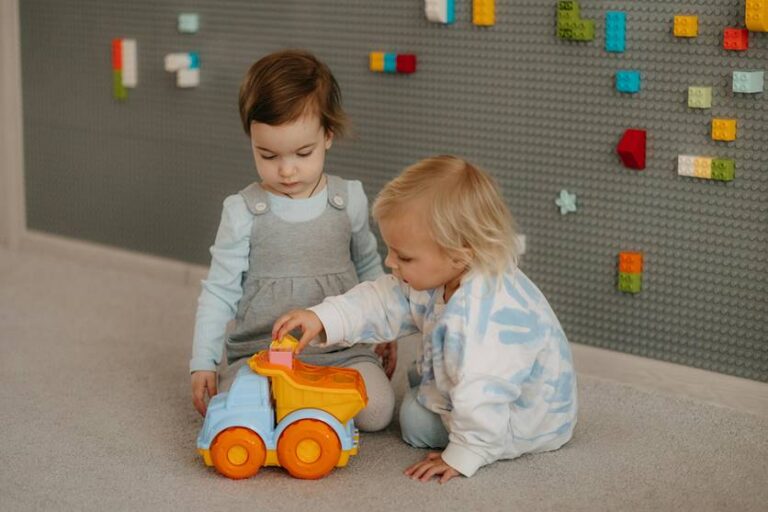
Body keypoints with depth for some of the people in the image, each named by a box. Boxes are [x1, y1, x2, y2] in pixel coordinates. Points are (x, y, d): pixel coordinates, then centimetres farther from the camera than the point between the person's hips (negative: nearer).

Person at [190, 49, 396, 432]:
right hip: (260, 351, -1)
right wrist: (203, 363, -4)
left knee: (377, 411, -22)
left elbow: (368, 268, 18)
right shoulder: (242, 212, -5)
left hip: (341, 347, 2)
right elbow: (219, 291, 1)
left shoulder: (350, 199, 2)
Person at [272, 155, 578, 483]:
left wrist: (463, 456, -34)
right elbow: (384, 302, -2)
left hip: (530, 423, -10)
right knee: (417, 399, 23)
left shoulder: (488, 312, -43)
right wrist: (323, 319, -14)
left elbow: (483, 394, -41)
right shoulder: (438, 279, -11)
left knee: (416, 418, -9)